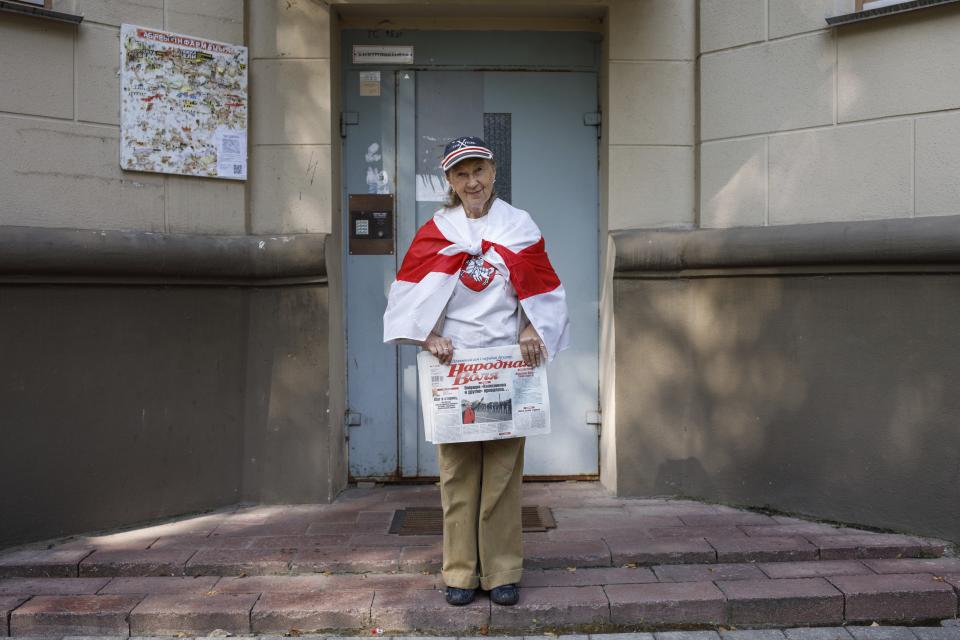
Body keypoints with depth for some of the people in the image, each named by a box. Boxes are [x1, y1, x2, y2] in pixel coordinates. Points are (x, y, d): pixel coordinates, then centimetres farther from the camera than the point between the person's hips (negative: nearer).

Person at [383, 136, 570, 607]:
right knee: (457, 470, 2)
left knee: (503, 468, 1)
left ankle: (502, 572, 12)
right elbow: (409, 293, 5)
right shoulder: (435, 230, 7)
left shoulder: (520, 226, 8)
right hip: (451, 360, 0)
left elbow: (543, 290, 9)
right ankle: (459, 572, 13)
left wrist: (531, 329, -8)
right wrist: (428, 337, -10)